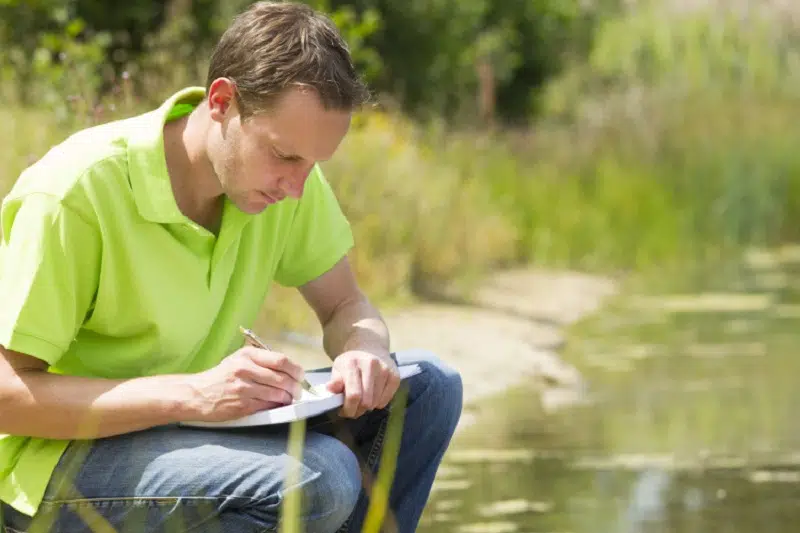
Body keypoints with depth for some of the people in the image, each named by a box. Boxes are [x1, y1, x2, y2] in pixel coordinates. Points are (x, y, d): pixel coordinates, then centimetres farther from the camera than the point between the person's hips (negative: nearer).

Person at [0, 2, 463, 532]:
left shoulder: (284, 174, -3)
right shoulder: (76, 193, -23)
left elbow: (346, 307, 9)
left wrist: (366, 351, -18)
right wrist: (194, 394, -34)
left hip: (196, 425, 7)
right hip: (60, 458, -7)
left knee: (430, 386, -8)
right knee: (319, 479, -31)